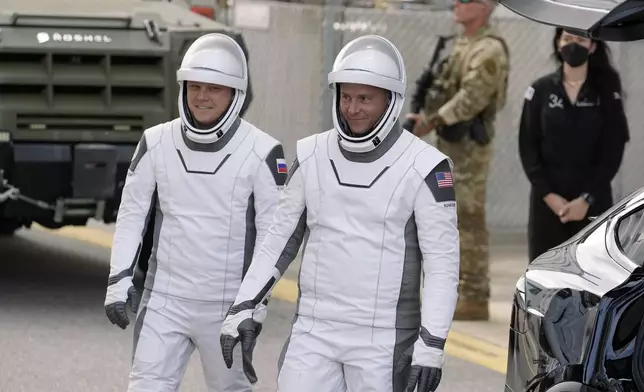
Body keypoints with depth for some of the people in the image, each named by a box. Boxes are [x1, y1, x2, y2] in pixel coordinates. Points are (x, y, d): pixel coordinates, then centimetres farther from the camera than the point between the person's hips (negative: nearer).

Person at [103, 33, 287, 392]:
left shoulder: (261, 152, -8)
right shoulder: (157, 143, 1)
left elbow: (272, 231, -5)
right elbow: (132, 212, 8)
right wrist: (119, 278, 1)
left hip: (227, 306, -2)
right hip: (164, 300, 2)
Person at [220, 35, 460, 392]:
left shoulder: (422, 167, -7)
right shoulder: (311, 156, 5)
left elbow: (443, 262, -8)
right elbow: (280, 237, 14)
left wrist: (431, 343, -15)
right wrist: (245, 306, 6)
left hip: (383, 341, -4)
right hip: (313, 332, 4)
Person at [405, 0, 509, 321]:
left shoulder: (490, 49, -15)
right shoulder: (463, 43, 16)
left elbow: (472, 97, -24)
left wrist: (432, 121, -25)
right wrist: (427, 117, 4)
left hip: (469, 146, -10)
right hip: (450, 143, 10)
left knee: (469, 221, -8)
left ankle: (474, 298, -5)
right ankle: (457, 291, 20)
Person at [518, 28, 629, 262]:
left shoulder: (606, 93, 3)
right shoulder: (540, 90, 5)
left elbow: (612, 152, -2)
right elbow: (528, 148, 2)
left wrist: (587, 198, -12)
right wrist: (548, 194, -9)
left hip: (594, 202, -1)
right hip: (547, 200, 1)